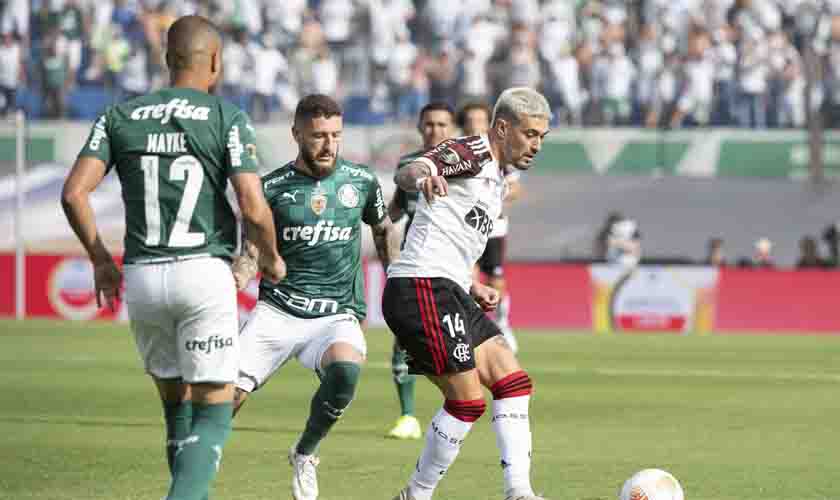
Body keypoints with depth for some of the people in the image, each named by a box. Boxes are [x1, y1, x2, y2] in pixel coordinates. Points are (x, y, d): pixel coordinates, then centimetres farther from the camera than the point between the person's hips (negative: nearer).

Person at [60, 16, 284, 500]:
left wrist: (101, 259, 14)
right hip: (205, 273, -4)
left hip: (141, 277, 4)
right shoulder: (227, 119, -3)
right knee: (213, 415, 1)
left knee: (177, 408, 18)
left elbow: (75, 193, 0)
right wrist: (272, 258, 9)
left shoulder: (120, 116, 7)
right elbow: (254, 208, -10)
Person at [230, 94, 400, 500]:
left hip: (336, 316, 0)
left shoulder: (361, 182, 7)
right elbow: (252, 254, 3)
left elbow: (383, 230, 26)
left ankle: (304, 455, -5)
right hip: (276, 311, 0)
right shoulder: (272, 188, 2)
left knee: (345, 372, -33)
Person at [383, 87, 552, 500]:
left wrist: (473, 289, 16)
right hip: (421, 290, -10)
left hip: (449, 293, 10)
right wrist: (422, 177, -51)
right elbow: (408, 172, -27)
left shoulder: (497, 183, 23)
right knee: (468, 399, -11)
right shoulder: (471, 152, -7)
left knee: (513, 382, 4)